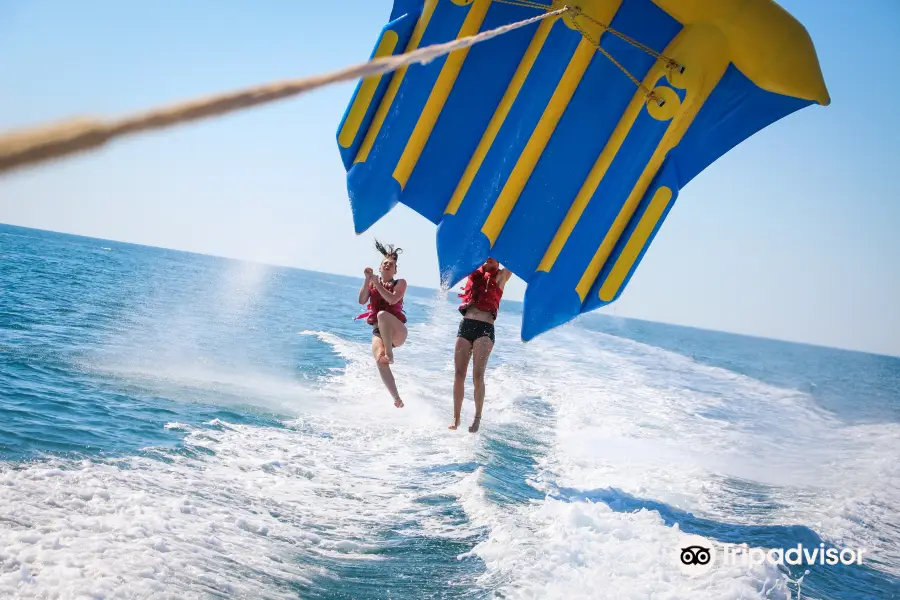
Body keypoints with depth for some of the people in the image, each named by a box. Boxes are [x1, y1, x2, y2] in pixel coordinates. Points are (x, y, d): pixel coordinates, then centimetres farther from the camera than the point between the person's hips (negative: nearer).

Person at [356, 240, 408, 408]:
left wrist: (376, 283, -12)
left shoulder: (400, 283, 7)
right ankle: (397, 398, -27)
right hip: (378, 331, 2)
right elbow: (362, 301, -1)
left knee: (382, 314, -37)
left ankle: (389, 353, -34)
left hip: (397, 331, -2)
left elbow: (392, 300, -12)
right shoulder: (372, 283, 15)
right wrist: (367, 280, -9)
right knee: (380, 360, -28)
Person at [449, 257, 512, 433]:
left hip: (485, 329, -3)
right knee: (459, 374, -3)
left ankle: (478, 417, -4)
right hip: (465, 326, 3)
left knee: (478, 375, -12)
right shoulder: (474, 275, 19)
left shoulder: (499, 277, 12)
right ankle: (456, 418, 1)